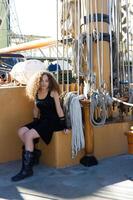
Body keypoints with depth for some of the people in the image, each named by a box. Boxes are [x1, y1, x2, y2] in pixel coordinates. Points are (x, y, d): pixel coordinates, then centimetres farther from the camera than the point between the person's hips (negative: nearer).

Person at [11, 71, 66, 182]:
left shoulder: (53, 92, -7)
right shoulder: (36, 93, 9)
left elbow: (58, 108, -8)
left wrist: (63, 124, -9)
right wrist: (35, 121, 19)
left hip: (53, 121, -6)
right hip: (42, 120, 7)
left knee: (28, 135, -24)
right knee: (21, 131, -16)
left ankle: (27, 169, -19)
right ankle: (34, 153, 2)